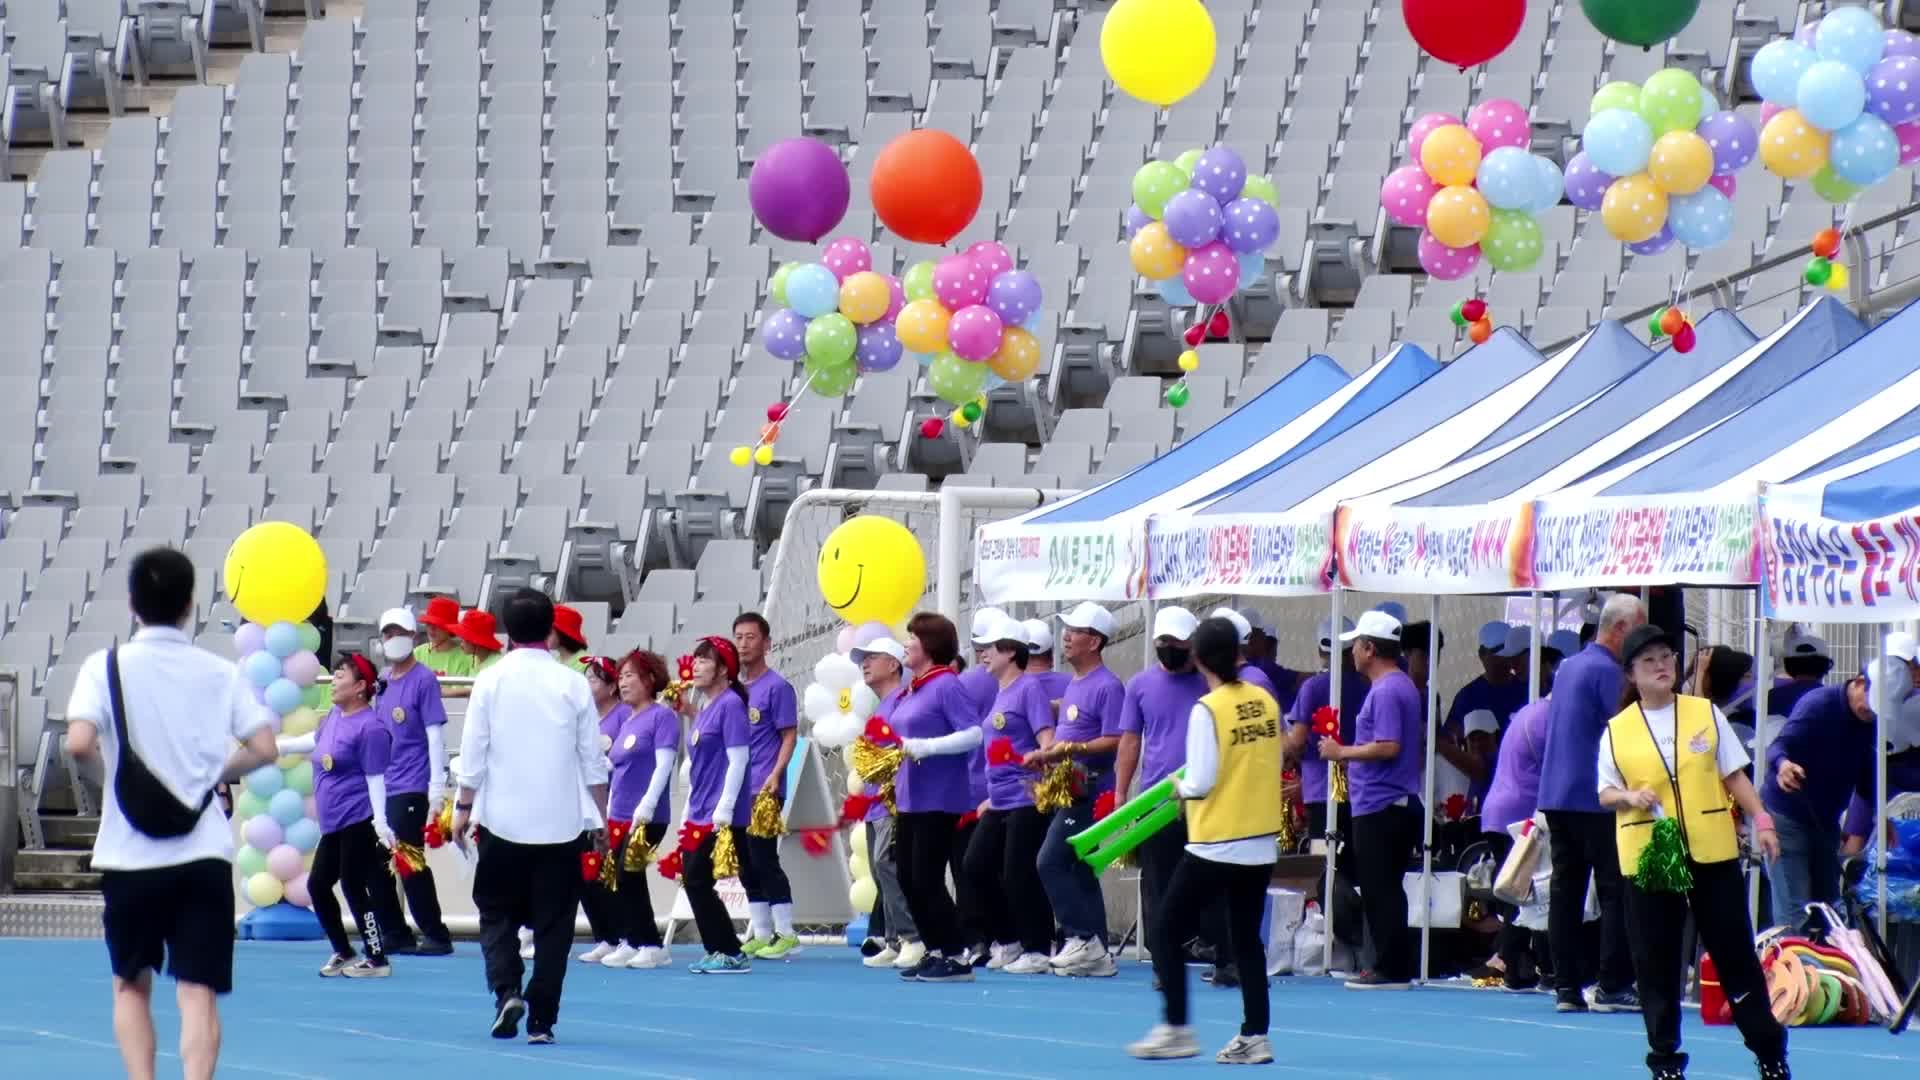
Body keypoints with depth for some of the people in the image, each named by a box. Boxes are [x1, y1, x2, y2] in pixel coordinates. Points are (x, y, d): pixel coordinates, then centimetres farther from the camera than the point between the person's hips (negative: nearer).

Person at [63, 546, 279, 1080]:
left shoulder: (107, 666, -3)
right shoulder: (220, 672, 3)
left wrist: (108, 759, 5)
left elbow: (80, 742, -17)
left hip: (131, 855, 0)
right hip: (203, 855, 0)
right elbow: (264, 748, -4)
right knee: (198, 992, -2)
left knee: (131, 986, 17)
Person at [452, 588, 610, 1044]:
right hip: (562, 822, 1)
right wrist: (599, 817, 13)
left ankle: (507, 991, -10)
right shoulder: (572, 684, -1)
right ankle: (541, 1020, 4)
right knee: (553, 923, 6)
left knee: (497, 912, 12)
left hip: (503, 819, -1)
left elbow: (473, 751, -3)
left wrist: (463, 806, 7)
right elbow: (593, 759, 3)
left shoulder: (491, 681, -4)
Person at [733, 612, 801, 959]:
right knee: (746, 864, 9)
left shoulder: (777, 687, -6)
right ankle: (760, 934, 15)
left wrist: (775, 776, -19)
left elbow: (789, 736, -8)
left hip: (764, 790, -7)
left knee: (764, 859, -9)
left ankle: (785, 934, -4)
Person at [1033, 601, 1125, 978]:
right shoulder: (1073, 686, 18)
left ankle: (1083, 937, -11)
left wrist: (1069, 750, -22)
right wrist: (1046, 754, 7)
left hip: (1089, 790, -10)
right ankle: (1097, 954, 12)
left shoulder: (1108, 686, -11)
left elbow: (1113, 741, -19)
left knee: (1051, 862, -15)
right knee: (1081, 871, 9)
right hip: (1068, 789, 10)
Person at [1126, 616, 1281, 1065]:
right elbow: (1272, 764, 10)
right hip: (1262, 843, 6)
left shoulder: (1208, 709, -15)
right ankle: (1254, 1037, 8)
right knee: (1246, 939, 13)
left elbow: (1200, 782, -16)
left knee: (1167, 931, 7)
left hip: (1215, 846, -6)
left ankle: (1176, 1029, 3)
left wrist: (1180, 788, 4)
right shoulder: (1266, 702, 2)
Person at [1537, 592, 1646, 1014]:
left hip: (1555, 795, 8)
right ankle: (1613, 986, -6)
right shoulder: (1607, 671, -11)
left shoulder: (1567, 667, 16)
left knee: (1565, 891, 6)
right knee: (1617, 892, -3)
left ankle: (1566, 987, 6)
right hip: (1595, 800, -8)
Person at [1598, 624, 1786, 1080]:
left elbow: (1735, 775, 7)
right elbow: (1604, 793, 6)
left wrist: (1761, 821, -4)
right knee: (1656, 963, 1)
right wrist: (1629, 797, -15)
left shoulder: (1706, 714, 5)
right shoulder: (1617, 731, 3)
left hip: (1713, 853, 0)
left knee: (1735, 953, 3)